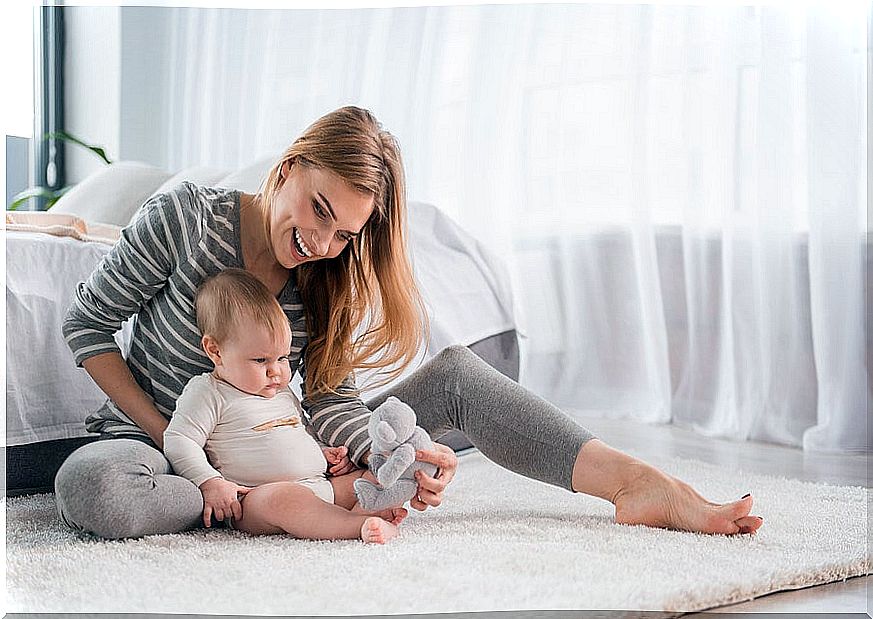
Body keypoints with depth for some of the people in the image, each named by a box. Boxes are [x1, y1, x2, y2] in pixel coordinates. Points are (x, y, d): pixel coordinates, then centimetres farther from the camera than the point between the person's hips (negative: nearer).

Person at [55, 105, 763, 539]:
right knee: (89, 485, -44)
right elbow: (87, 324, -7)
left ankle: (643, 486, -18)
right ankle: (259, 504, -27)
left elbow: (331, 399, -9)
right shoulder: (185, 216, -15)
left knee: (456, 373, -9)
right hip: (161, 438, -3)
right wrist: (166, 434, -15)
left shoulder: (327, 275, -2)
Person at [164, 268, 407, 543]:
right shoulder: (208, 393, 0)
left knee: (372, 477, -5)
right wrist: (210, 483, -17)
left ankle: (364, 511, -36)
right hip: (254, 499, -8)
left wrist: (323, 451, 16)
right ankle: (357, 527, -50)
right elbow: (178, 442, -6)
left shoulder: (283, 393, 23)